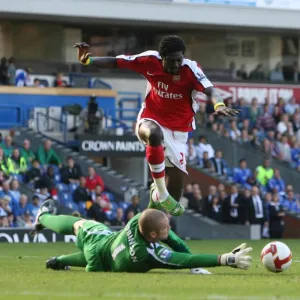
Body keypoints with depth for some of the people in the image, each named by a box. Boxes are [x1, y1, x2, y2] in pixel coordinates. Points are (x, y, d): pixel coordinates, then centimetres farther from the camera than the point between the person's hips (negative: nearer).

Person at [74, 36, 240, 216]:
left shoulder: (190, 69, -18)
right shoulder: (151, 61, -13)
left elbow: (210, 90, -34)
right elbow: (116, 62, -4)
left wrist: (219, 105, -57)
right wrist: (88, 60, -18)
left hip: (178, 130, 2)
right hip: (151, 120, -2)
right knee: (154, 134, -40)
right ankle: (161, 194, -31)